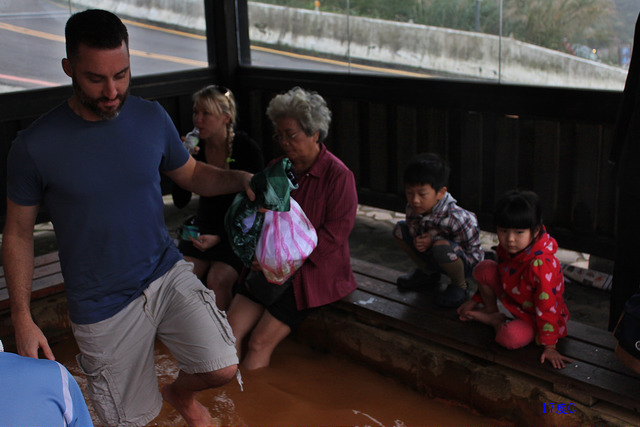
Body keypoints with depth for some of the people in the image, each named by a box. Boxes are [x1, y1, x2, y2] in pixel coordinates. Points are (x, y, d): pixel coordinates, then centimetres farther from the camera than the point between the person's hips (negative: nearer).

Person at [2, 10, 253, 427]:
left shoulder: (152, 118, -4)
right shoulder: (35, 145, -14)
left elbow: (193, 174, 10)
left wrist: (240, 179, -11)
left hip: (168, 273, 3)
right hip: (102, 305, -2)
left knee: (223, 369, -10)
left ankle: (180, 392, 27)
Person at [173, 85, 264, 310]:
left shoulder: (247, 148, -12)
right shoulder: (196, 147, -1)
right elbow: (181, 201, -1)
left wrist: (219, 238, -20)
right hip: (203, 225, 4)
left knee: (217, 279, -28)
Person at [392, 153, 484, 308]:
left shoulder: (456, 218, -34)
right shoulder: (413, 208, -16)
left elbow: (473, 253, -26)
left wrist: (433, 241, -30)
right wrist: (417, 240, -23)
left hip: (466, 263, -7)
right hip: (432, 257, 7)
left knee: (442, 247, -39)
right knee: (400, 229, -5)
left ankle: (460, 286, -7)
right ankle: (428, 273, 15)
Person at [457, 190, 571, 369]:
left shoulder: (541, 264, -37)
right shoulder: (506, 247, -13)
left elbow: (547, 307, -31)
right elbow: (495, 275, 9)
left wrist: (549, 346, -25)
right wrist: (476, 300, 15)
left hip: (533, 316, -6)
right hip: (511, 298, 7)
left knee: (510, 338, -35)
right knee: (484, 268, -11)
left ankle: (495, 321, 1)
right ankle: (491, 311, 11)